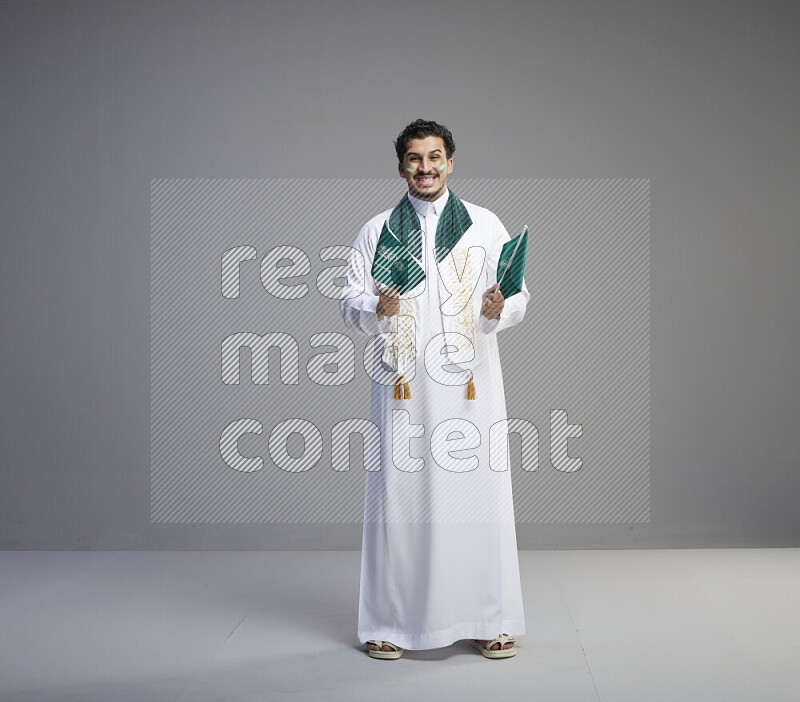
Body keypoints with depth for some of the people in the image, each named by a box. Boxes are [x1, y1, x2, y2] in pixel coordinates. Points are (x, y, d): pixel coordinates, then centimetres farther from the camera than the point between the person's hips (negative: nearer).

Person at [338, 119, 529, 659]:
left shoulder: (485, 225, 10)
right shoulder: (377, 232, 11)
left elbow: (519, 296, 6)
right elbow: (350, 301, 8)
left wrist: (500, 309, -16)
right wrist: (376, 307, -14)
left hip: (470, 381, 0)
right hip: (403, 382, 0)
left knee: (477, 492, -2)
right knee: (400, 496, 0)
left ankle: (487, 619, 10)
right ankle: (391, 623, 11)